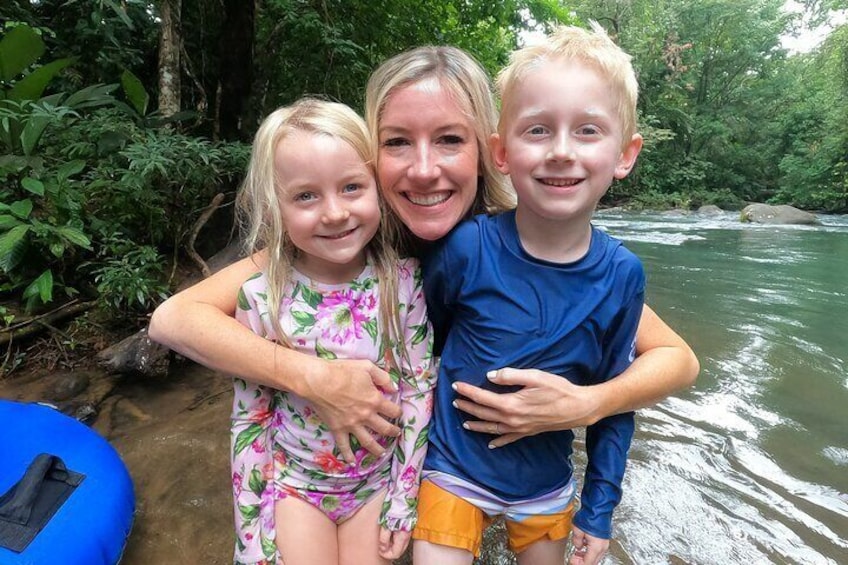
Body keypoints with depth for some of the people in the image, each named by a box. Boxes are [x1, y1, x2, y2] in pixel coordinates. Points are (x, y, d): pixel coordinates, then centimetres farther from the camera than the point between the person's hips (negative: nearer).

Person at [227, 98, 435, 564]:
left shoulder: (403, 281, -17)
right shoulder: (260, 294, -18)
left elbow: (419, 390, -9)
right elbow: (248, 417, -8)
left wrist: (403, 500, -4)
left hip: (377, 479, 1)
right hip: (294, 482, 0)